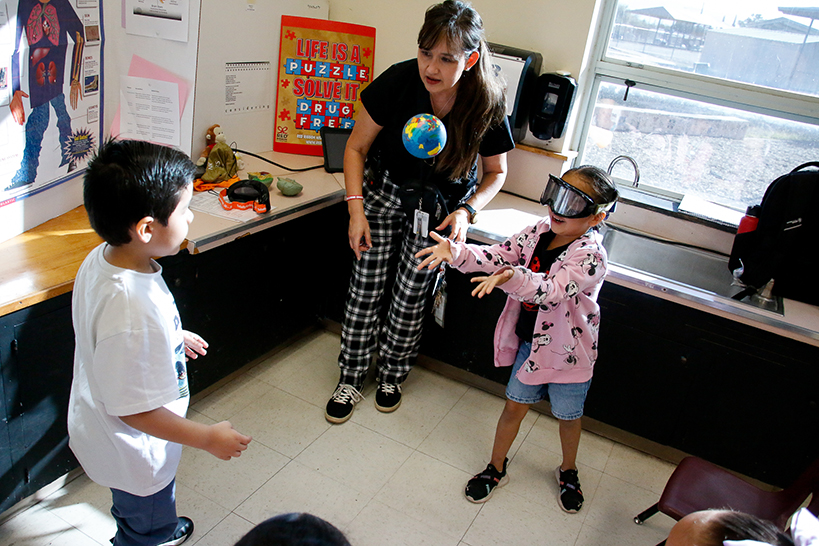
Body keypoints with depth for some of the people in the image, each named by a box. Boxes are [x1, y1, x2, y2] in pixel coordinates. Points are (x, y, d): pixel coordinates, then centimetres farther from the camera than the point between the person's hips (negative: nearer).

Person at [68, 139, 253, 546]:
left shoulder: (102, 257, -13)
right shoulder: (133, 309, -42)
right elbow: (135, 410, -32)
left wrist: (172, 336, 19)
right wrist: (208, 438, -21)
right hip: (133, 454, -9)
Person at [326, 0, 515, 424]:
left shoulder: (487, 105, -23)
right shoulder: (399, 81, -26)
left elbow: (496, 171, -5)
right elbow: (356, 147, -13)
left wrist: (466, 211, -22)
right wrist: (356, 207, -22)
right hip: (383, 189, 0)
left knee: (411, 295, 5)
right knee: (366, 288, 1)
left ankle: (392, 376, 30)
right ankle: (350, 379, 20)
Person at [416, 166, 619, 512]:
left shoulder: (590, 256, -27)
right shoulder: (541, 230, -7)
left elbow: (551, 290, -41)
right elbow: (499, 255, -9)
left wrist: (511, 277, -59)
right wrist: (455, 253, -26)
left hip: (568, 351, -4)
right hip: (530, 341, 4)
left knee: (568, 416, 18)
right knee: (515, 405, 15)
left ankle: (568, 472, 46)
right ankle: (496, 469, 36)